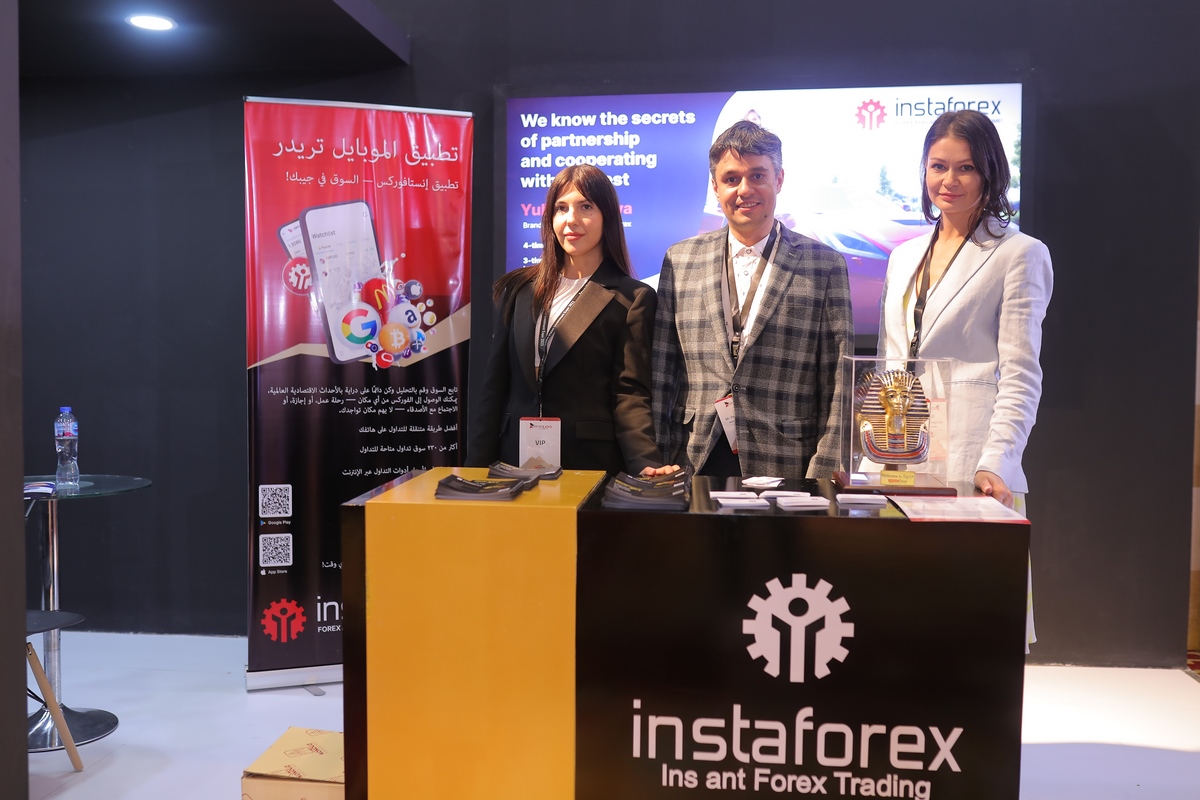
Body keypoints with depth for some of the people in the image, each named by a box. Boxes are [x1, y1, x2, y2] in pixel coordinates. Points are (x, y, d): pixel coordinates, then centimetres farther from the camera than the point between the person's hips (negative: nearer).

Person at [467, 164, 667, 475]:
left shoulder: (631, 299, 0)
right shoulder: (518, 289, 10)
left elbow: (630, 394, -6)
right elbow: (495, 385, 9)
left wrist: (646, 465, -21)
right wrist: (478, 470, 3)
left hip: (590, 462, -3)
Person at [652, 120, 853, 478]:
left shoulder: (826, 266, 1)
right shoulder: (679, 260, 8)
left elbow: (837, 385, -1)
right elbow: (661, 372, 8)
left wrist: (822, 478, -7)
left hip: (784, 469, -1)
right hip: (692, 468, 2)